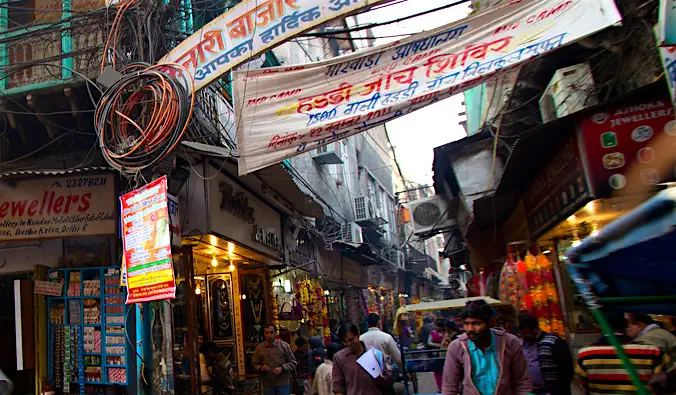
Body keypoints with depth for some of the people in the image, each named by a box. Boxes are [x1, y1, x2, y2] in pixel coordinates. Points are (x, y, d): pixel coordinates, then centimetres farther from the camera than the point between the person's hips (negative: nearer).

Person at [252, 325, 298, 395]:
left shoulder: (284, 345, -2)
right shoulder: (259, 347, 4)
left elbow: (292, 362, 1)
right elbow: (255, 364, 10)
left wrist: (282, 368, -15)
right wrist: (261, 368, -11)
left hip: (283, 384, -1)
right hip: (267, 385, 2)